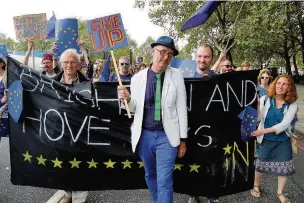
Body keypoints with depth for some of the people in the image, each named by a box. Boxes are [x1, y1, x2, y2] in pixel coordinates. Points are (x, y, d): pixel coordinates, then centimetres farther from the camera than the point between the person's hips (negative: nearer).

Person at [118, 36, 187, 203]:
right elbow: (135, 109, 6)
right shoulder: (138, 77, -2)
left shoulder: (176, 76, -4)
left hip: (167, 136, -2)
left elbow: (181, 108, -2)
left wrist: (183, 139, -1)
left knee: (164, 181, -1)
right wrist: (127, 99, -18)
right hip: (144, 135, 3)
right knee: (150, 176, 21)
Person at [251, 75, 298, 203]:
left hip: (283, 140, 1)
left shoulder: (292, 105, -10)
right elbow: (257, 117, -18)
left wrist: (263, 130, -29)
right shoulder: (265, 99, -10)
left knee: (284, 167, 8)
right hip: (266, 139, -1)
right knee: (261, 164, 11)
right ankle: (256, 185, 38)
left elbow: (284, 124, -20)